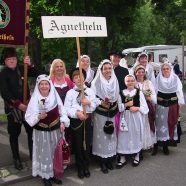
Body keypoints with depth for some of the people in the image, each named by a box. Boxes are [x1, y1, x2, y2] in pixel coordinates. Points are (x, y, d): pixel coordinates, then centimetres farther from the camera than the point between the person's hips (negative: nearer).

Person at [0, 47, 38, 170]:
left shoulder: (21, 69, 2)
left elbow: (37, 74, -2)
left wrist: (30, 65, -18)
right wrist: (18, 104, -19)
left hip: (26, 105, 3)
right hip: (13, 108, -3)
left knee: (31, 131, 6)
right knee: (14, 134, 8)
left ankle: (33, 155, 22)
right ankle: (16, 159, 21)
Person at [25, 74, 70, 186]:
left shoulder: (55, 97, -5)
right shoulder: (35, 99, -11)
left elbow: (62, 112, 3)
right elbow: (29, 117, -11)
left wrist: (63, 122, -10)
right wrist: (38, 116, -27)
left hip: (56, 130, 3)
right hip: (41, 132, -2)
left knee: (55, 153, 14)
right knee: (44, 153, 9)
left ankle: (54, 173, 32)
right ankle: (46, 176, 25)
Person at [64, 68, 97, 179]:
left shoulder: (90, 91, 4)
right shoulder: (70, 92, -2)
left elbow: (94, 106, -2)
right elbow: (66, 108, -9)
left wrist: (89, 103, -22)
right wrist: (77, 113, -22)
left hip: (87, 119, 2)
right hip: (75, 120, -1)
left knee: (86, 143, 11)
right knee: (78, 144, 8)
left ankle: (86, 166, 28)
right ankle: (80, 168, 24)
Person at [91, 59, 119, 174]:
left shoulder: (115, 81, 7)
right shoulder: (96, 82, -7)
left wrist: (112, 103, 4)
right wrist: (102, 103, -22)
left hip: (112, 113, 4)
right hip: (100, 113, -4)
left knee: (111, 135, 11)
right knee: (102, 136, 0)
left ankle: (110, 159, 25)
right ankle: (102, 162, 12)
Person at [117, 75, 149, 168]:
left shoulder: (139, 92, -1)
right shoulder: (121, 93, 2)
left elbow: (145, 107, -1)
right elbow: (118, 107, -1)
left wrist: (137, 108, -17)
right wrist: (126, 104, -14)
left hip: (136, 118, 0)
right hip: (125, 118, 1)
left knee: (136, 135, 9)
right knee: (124, 137, 3)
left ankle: (137, 156, 28)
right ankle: (122, 158, 16)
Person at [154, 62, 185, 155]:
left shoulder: (175, 78, 1)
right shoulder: (158, 78, 0)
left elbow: (179, 91, 0)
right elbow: (155, 91, -2)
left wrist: (180, 103, -4)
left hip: (172, 104, 1)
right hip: (160, 104, -1)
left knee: (171, 123, 6)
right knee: (160, 123, 4)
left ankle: (166, 145, 19)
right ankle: (156, 145, 11)